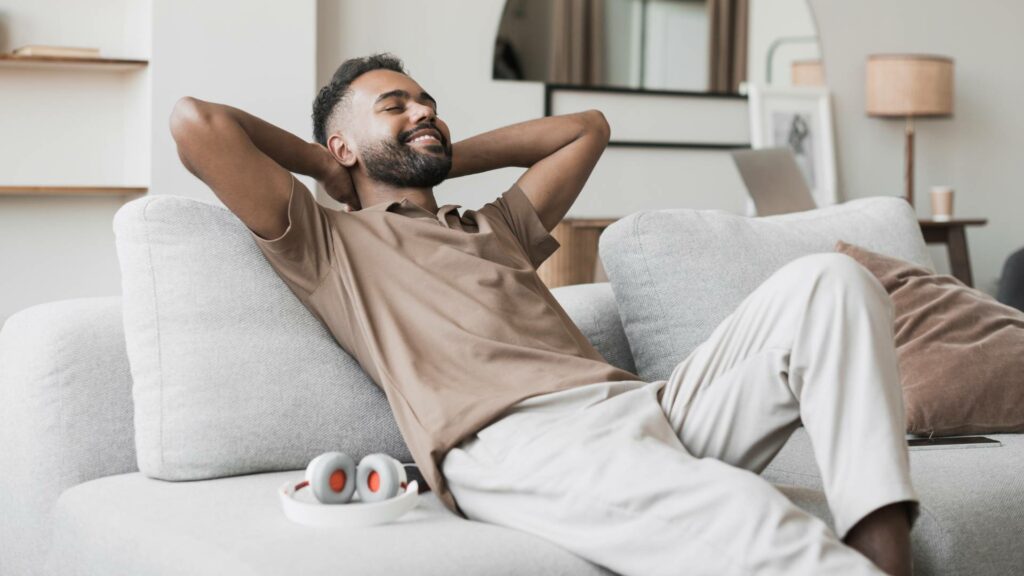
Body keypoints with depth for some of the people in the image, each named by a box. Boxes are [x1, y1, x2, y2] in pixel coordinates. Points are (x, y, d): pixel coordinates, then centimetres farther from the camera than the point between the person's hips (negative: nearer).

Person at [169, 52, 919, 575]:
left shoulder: (495, 227, 39)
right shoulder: (330, 244, 20)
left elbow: (588, 127, 50)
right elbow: (197, 122, 10)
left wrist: (449, 157, 42)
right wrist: (324, 167, 25)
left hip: (642, 404, 8)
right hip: (513, 440, -8)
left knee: (824, 282, -12)